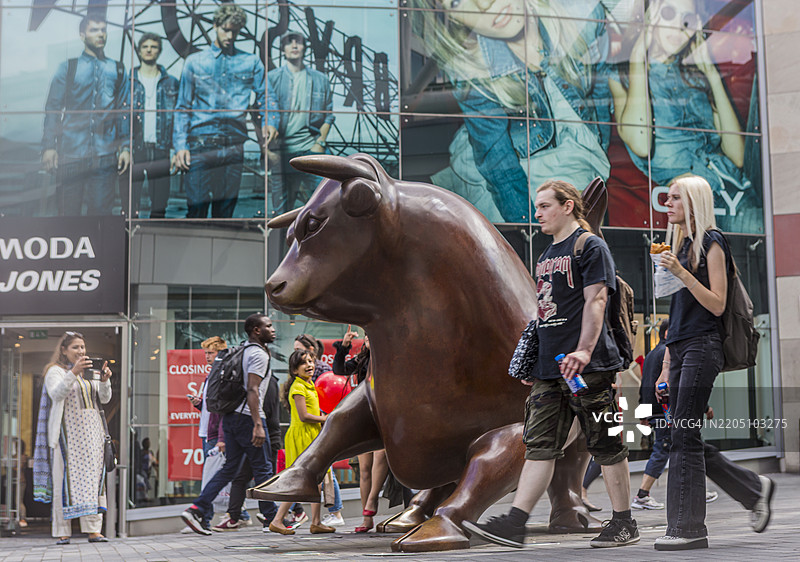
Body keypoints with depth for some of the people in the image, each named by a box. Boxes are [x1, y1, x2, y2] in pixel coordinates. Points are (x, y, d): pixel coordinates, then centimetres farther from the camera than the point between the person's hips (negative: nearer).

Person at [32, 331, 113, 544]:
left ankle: (94, 530, -4)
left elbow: (104, 398, 12)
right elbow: (56, 394, -16)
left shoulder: (89, 371, 19)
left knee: (92, 477, -2)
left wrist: (105, 380, -7)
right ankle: (62, 532, -6)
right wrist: (73, 372, -27)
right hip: (67, 430, -5)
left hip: (91, 431, 5)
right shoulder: (55, 371, 3)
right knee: (66, 478, -8)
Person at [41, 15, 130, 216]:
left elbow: (125, 112, 11)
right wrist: (48, 146, -3)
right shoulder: (68, 68, 9)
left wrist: (125, 147, 3)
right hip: (70, 153, -1)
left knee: (100, 211, -1)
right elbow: (52, 109, 6)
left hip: (105, 156, 1)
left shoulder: (117, 71, 13)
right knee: (69, 212, 0)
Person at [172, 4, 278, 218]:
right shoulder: (194, 62, 11)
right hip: (201, 143, -1)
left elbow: (265, 96, 18)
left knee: (226, 209, 4)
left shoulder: (251, 62, 13)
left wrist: (270, 122, -3)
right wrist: (180, 146, 0)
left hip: (234, 146, 1)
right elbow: (183, 107, 10)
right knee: (196, 208, -8)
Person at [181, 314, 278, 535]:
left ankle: (196, 509, 2)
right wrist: (258, 425, -25)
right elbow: (252, 390, -21)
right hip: (247, 417, -9)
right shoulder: (259, 354, -11)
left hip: (231, 415, 9)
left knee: (230, 468, 10)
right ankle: (271, 518, 11)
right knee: (262, 468, 2)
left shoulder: (242, 351, 18)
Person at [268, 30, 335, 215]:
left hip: (310, 146, 1)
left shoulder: (320, 80, 13)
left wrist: (320, 143, -1)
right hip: (282, 149, -1)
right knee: (281, 204, -1)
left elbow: (328, 115, 13)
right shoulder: (272, 78, 8)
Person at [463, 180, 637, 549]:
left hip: (587, 366, -8)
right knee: (539, 445, 2)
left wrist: (583, 350, -24)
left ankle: (624, 523, 10)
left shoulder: (590, 246, -3)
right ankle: (514, 524, -3)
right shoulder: (547, 255, 22)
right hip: (549, 368, 8)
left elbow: (595, 301, -14)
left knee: (605, 444, 0)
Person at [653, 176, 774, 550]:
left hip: (702, 347, -8)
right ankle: (754, 489, 23)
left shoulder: (711, 242, -4)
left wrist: (681, 273, -20)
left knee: (684, 436, -10)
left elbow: (717, 305, -12)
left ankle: (688, 528, -5)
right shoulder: (681, 244, 20)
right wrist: (665, 368, 17)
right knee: (686, 439, 7)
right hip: (679, 349, 8)